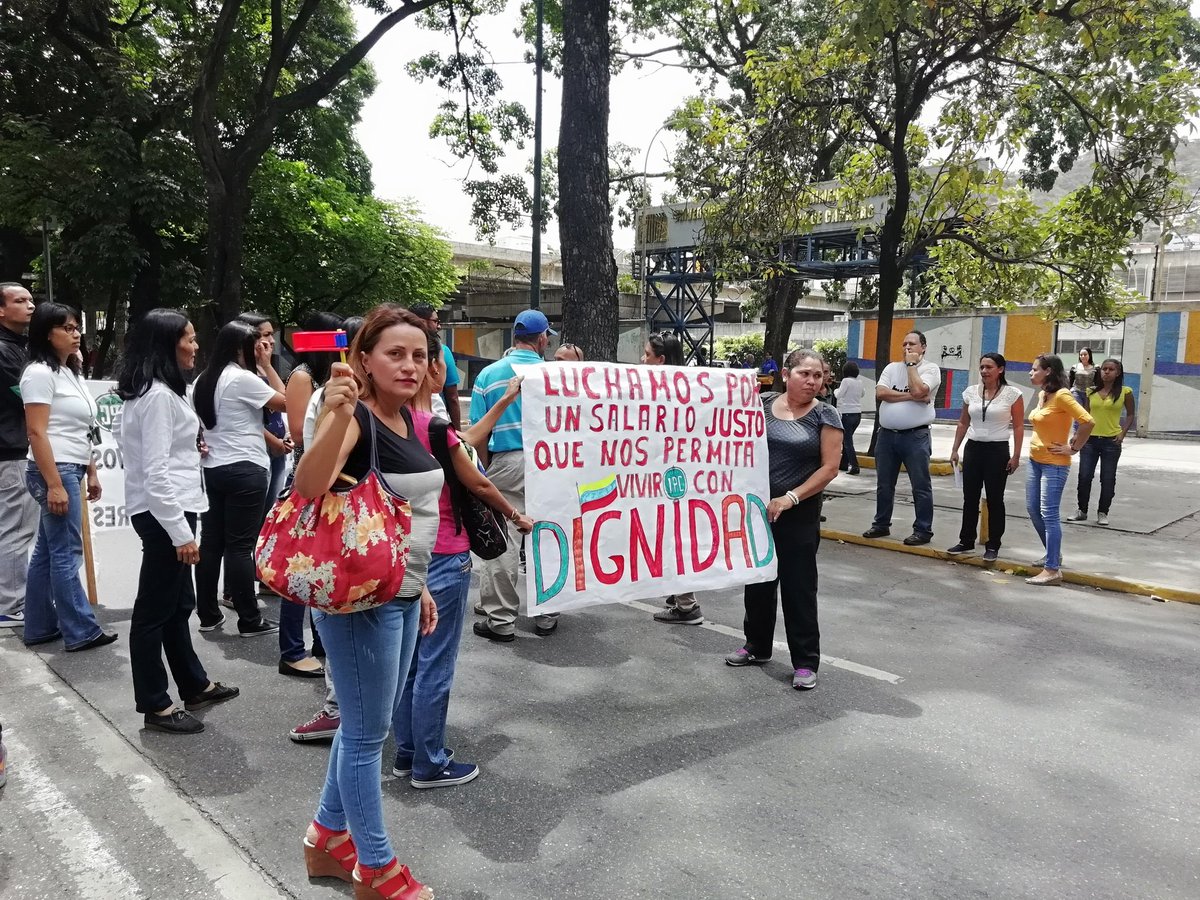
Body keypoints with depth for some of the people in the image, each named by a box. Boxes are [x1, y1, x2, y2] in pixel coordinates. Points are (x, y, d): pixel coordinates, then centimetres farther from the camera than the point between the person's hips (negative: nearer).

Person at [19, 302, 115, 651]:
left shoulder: (69, 372, 17)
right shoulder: (39, 372, -12)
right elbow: (37, 433, -18)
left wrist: (91, 473, 18)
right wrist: (55, 485, -21)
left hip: (70, 470, 9)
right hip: (54, 471, -9)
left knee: (47, 552, 13)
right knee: (67, 554, -5)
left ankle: (40, 627, 20)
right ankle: (81, 632, 1)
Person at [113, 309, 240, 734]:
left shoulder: (150, 391, 15)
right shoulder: (159, 395, -19)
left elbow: (120, 430, 27)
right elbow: (156, 472, -23)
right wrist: (180, 531, -22)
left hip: (166, 508, 11)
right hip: (163, 511, -11)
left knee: (178, 603, 18)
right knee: (154, 611, 0)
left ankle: (194, 686, 31)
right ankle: (155, 706, 11)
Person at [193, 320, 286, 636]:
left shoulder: (202, 381, 13)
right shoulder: (243, 378, -13)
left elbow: (195, 426, 16)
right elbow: (285, 403, -8)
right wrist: (267, 365, -2)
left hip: (212, 469, 8)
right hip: (245, 470, -8)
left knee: (211, 542, 10)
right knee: (240, 547, -4)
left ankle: (208, 615, 17)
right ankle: (250, 620, 3)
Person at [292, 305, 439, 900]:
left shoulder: (407, 418, 8)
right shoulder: (356, 415, -17)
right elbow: (308, 488, -37)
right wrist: (336, 414, -51)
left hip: (401, 595, 9)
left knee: (368, 724, 20)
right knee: (367, 733, 5)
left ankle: (328, 837, 39)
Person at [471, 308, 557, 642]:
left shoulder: (488, 374, 3)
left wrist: (487, 467, 14)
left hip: (506, 462, 0)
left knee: (502, 542, 2)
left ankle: (501, 620, 7)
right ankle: (546, 615, 19)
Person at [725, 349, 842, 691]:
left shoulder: (824, 415, -5)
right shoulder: (762, 405, 3)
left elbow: (829, 468, -9)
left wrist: (791, 498, -17)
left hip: (799, 515, -3)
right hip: (757, 507, 4)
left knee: (798, 586, 2)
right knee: (758, 579, 14)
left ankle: (805, 661, 13)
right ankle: (757, 645, 31)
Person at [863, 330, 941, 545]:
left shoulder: (931, 369, -1)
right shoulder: (891, 368, 11)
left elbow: (917, 390, -20)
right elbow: (880, 393, -4)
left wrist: (911, 364, -8)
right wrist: (910, 397, -11)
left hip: (915, 436, -5)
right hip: (887, 434, 5)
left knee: (921, 486, 0)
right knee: (884, 484, 14)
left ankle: (923, 530, 7)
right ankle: (881, 524, 26)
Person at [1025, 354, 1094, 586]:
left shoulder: (1061, 395, -16)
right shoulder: (1041, 395, 10)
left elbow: (1087, 421, -24)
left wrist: (1073, 448, -17)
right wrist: (1037, 445, 14)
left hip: (1054, 464, -9)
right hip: (1035, 460, 9)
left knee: (1048, 514, -9)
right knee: (1033, 509, 15)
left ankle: (1052, 570, -5)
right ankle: (1053, 554, 32)